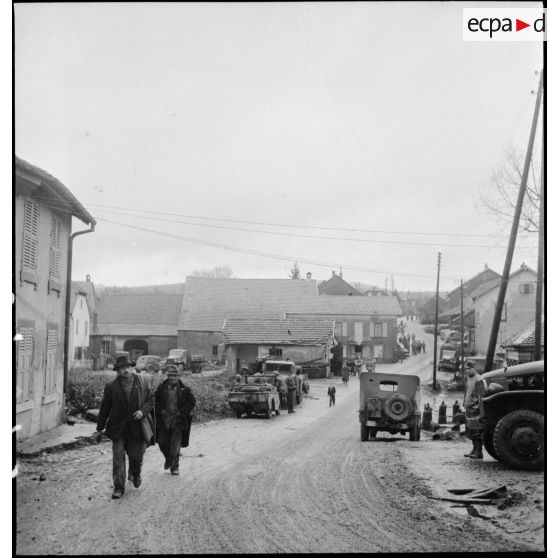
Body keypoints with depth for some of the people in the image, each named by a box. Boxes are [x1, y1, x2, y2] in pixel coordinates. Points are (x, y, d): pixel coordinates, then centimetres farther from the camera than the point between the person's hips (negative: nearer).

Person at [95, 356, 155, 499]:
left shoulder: (144, 381, -2)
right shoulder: (111, 386, -4)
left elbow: (151, 400, 7)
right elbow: (104, 408, 2)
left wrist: (143, 411, -14)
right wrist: (99, 429, 5)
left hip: (138, 426, 0)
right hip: (118, 428, 0)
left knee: (136, 456, 5)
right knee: (118, 457, -3)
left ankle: (135, 474, 39)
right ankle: (118, 487, 7)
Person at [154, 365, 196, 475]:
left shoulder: (184, 388, -3)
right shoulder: (161, 387, 2)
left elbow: (192, 402, 0)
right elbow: (155, 401, 8)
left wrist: (181, 412, -8)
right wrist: (161, 411, -6)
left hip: (178, 420, -2)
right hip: (164, 420, 2)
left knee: (175, 444, -3)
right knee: (162, 442, 5)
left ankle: (174, 466, 11)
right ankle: (168, 459, 34)